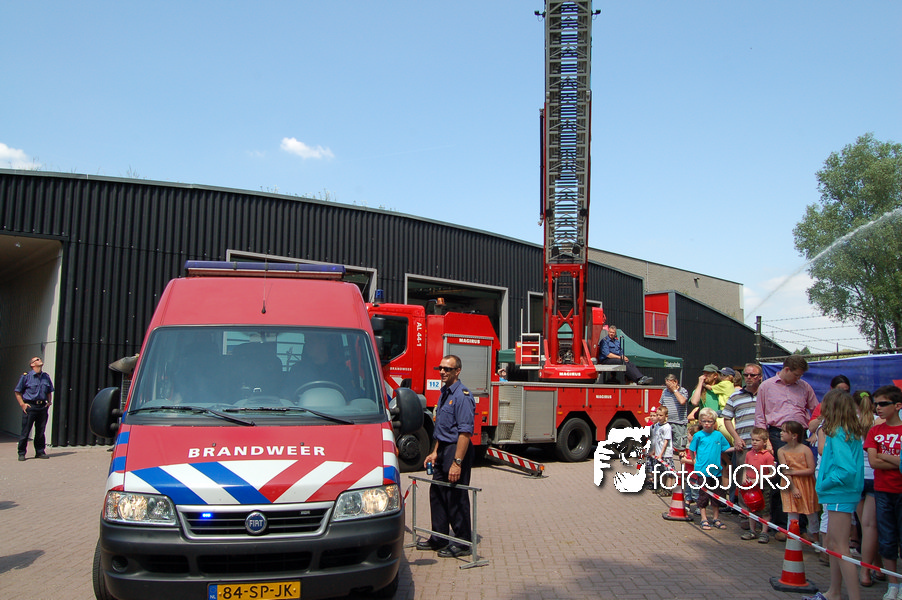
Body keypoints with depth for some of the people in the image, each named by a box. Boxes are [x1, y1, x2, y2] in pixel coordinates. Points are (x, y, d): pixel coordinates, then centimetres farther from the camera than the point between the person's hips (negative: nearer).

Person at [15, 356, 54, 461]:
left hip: (42, 406, 4)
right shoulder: (26, 376, -1)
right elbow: (18, 392, 3)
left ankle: (40, 451, 16)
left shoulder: (46, 377, 12)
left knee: (41, 431, 8)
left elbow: (49, 392, 24)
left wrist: (49, 401, 10)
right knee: (25, 431, -1)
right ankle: (21, 453, 7)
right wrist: (22, 404, -6)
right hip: (30, 406, -4)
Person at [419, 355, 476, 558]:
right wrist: (435, 452, 18)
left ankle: (463, 544, 11)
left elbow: (465, 432, -23)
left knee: (456, 499, -1)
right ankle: (439, 539, 26)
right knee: (437, 494, 14)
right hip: (444, 450, 10)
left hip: (457, 450, -10)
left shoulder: (462, 395, -17)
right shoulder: (445, 392, 13)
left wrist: (457, 462, -25)